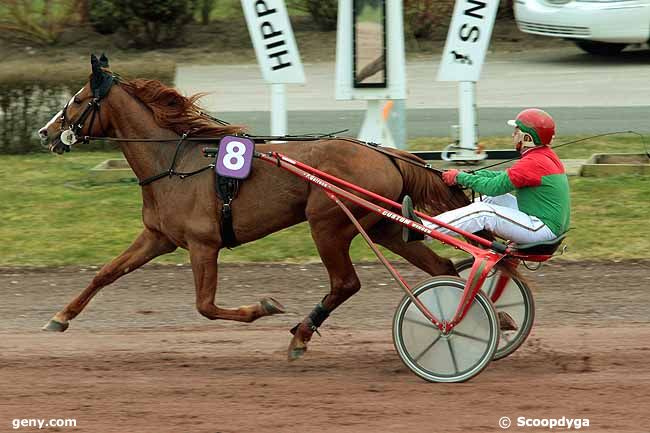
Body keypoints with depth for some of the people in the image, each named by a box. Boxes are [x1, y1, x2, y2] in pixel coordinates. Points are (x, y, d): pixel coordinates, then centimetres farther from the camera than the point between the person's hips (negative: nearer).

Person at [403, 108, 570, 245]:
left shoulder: (533, 162, -19)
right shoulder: (547, 155, 14)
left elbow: (495, 186, -17)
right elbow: (505, 176, 16)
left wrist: (460, 177, -6)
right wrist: (471, 175, 7)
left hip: (543, 230, -10)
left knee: (483, 212, -16)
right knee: (491, 199, 12)